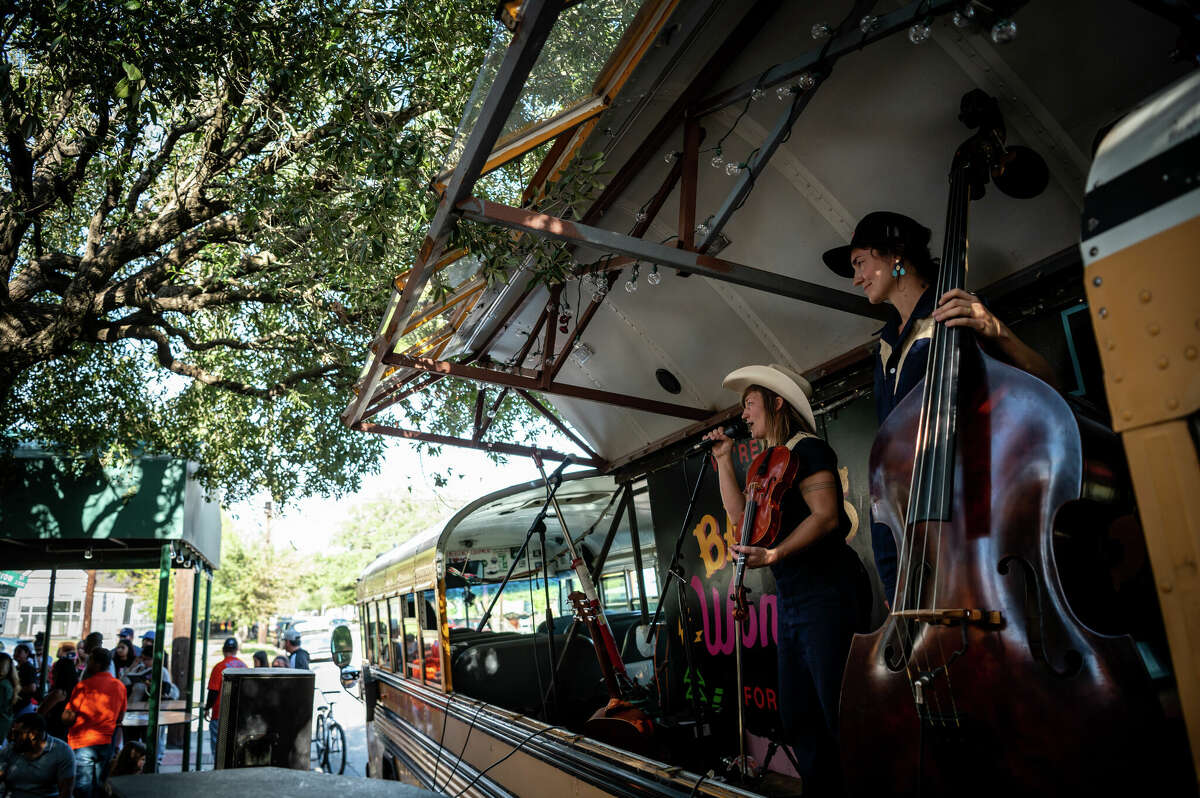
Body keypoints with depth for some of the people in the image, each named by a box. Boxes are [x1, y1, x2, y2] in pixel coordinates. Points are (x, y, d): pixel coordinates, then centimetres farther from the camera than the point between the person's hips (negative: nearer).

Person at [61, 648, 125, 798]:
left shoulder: (85, 685, -12)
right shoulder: (120, 686, 4)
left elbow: (68, 718, -9)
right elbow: (120, 718, 13)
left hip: (83, 744, -5)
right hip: (107, 744, 5)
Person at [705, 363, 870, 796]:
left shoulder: (806, 448, -6)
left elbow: (826, 515, -17)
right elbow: (742, 515, 15)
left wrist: (774, 554, -28)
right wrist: (724, 460, 14)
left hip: (828, 594, -9)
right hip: (790, 601, 9)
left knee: (839, 715, -7)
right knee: (798, 716, 12)